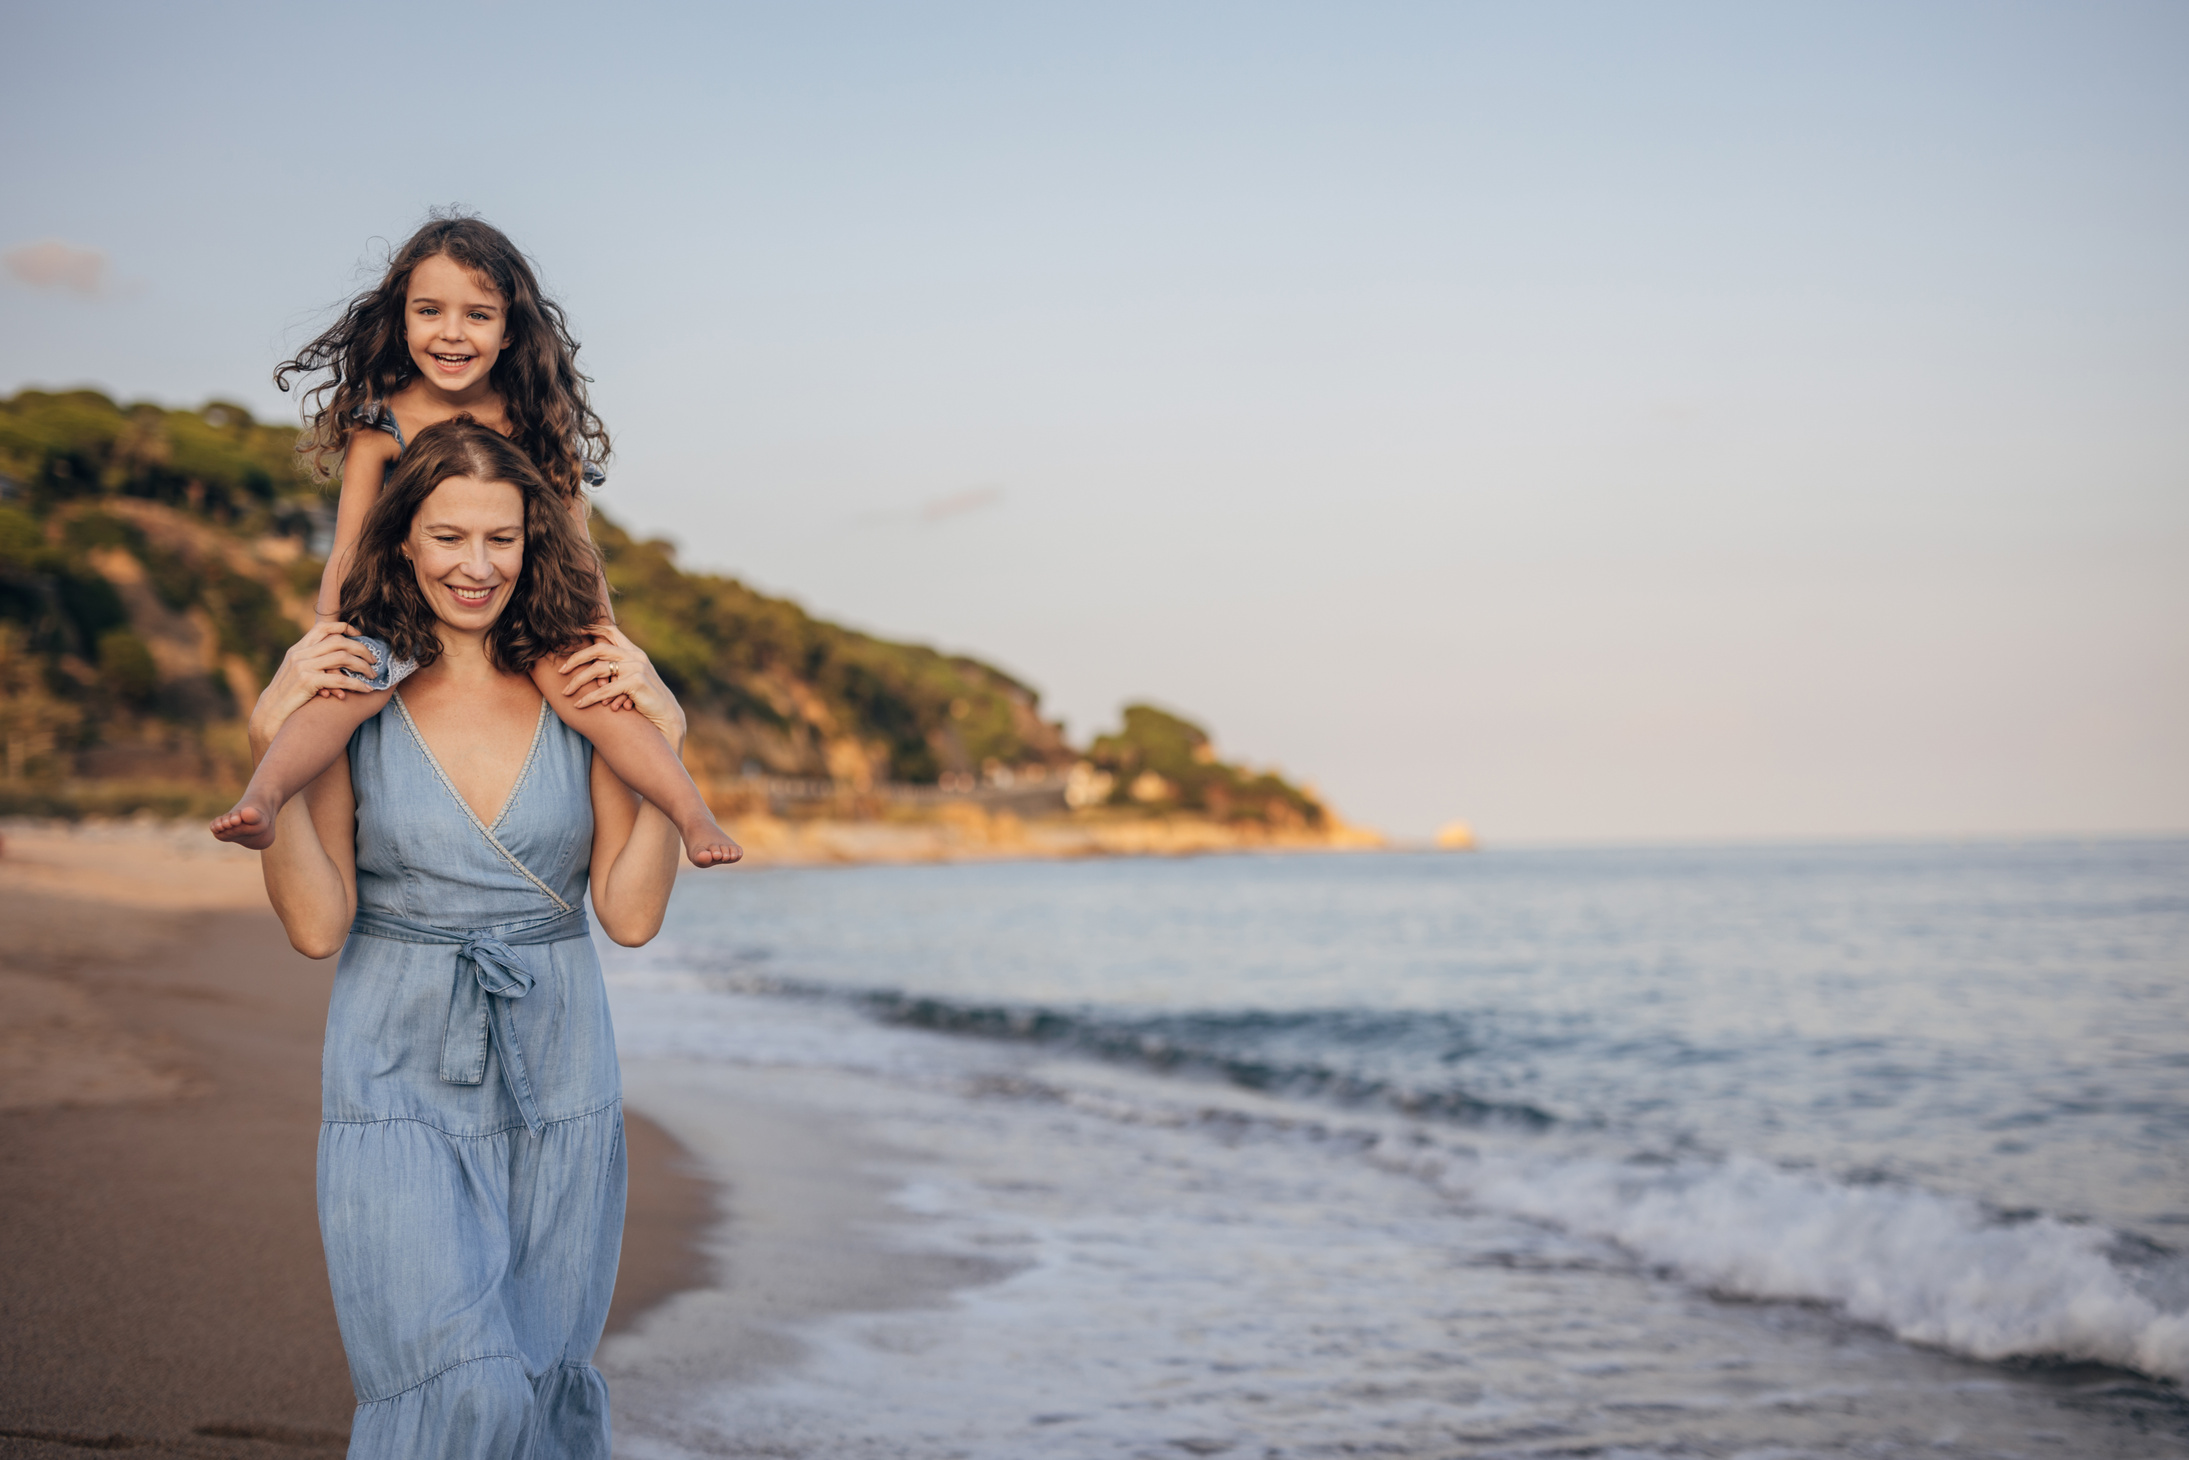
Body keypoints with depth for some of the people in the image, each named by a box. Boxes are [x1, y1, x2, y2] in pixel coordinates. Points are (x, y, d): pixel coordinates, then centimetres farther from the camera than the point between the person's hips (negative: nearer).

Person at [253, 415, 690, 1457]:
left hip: (557, 1081, 3)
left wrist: (663, 745, -9)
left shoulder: (581, 696, 2)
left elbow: (631, 914, -2)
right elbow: (317, 927, -8)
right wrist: (273, 754, -15)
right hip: (400, 1082, -2)